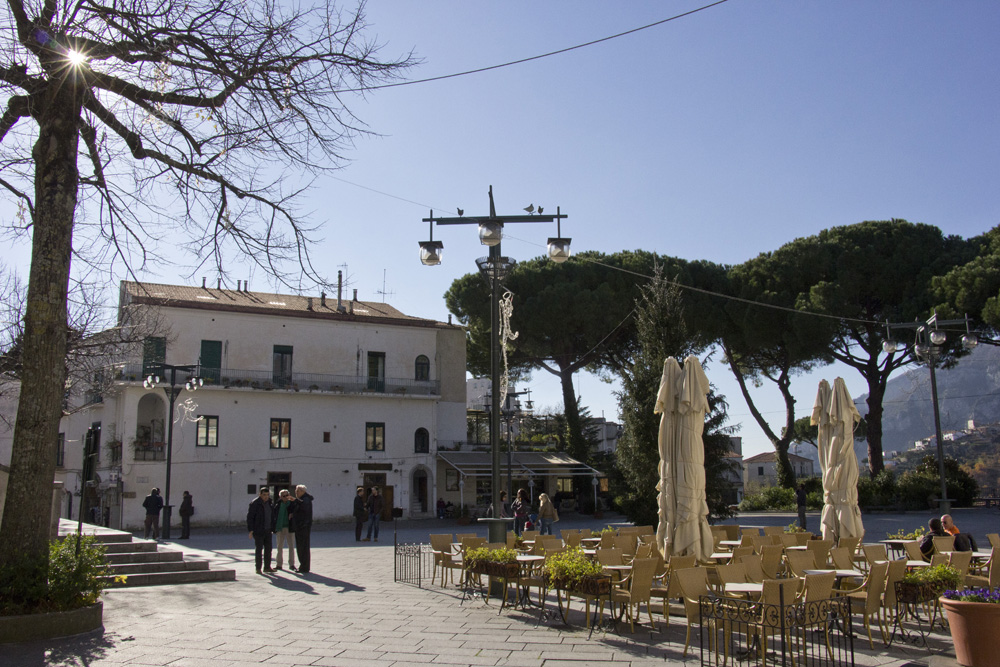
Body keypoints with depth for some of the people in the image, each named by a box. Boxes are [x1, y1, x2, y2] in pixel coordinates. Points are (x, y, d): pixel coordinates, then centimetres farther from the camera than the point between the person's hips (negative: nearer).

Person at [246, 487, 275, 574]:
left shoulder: (269, 503, 10)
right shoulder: (254, 503, -11)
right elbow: (250, 517, -12)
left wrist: (272, 529, 15)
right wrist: (251, 530, -17)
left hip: (267, 530, 6)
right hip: (258, 531, -6)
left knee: (268, 548, 6)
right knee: (259, 549, -3)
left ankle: (267, 567, 13)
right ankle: (258, 568, 5)